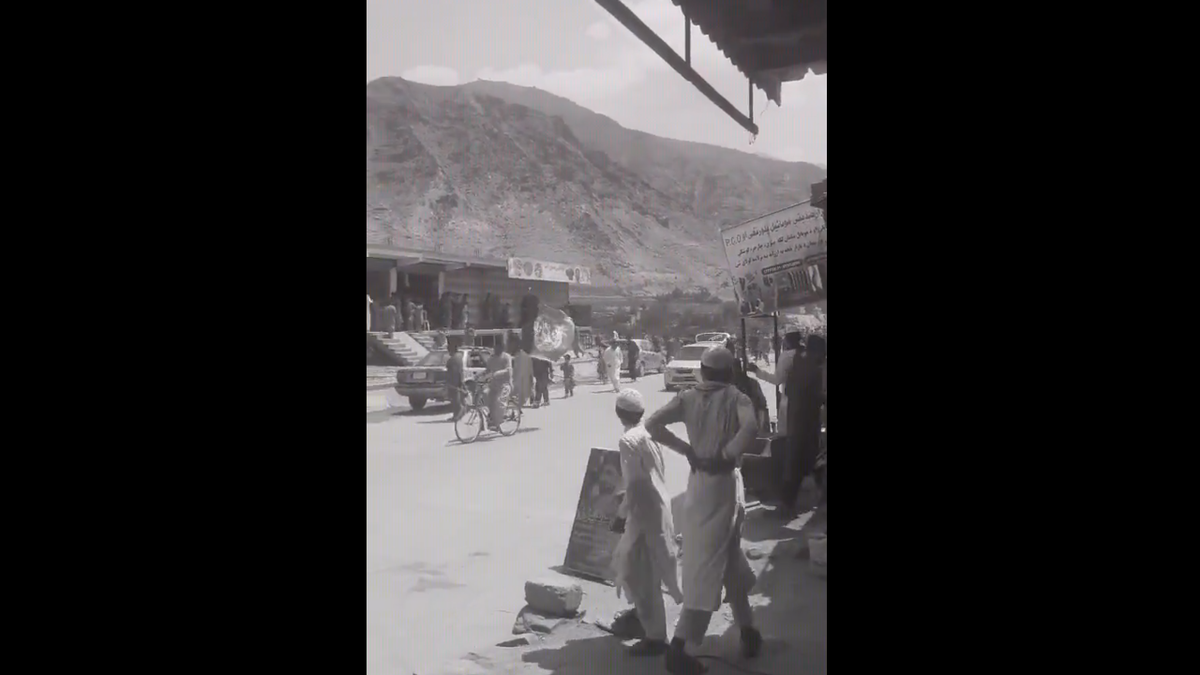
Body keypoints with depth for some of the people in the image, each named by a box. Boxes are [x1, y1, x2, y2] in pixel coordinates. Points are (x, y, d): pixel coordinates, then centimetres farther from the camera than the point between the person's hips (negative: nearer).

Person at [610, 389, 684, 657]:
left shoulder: (628, 440, -19)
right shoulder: (648, 433, 6)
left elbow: (635, 484, -23)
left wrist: (621, 515, -13)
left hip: (645, 512, -9)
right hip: (658, 505, 9)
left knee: (641, 575, 1)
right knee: (627, 563, 25)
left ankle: (656, 637, 8)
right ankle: (642, 614, 40)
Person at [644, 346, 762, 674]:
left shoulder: (688, 397, 1)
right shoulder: (736, 397, -9)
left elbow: (652, 424, -10)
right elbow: (751, 428, -29)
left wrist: (686, 450, -3)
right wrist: (727, 454, -14)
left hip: (697, 483, 5)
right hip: (723, 483, -4)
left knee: (729, 559, 20)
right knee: (708, 567, 0)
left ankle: (747, 630, 30)